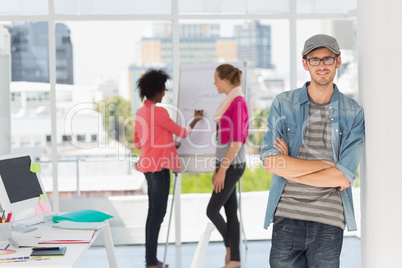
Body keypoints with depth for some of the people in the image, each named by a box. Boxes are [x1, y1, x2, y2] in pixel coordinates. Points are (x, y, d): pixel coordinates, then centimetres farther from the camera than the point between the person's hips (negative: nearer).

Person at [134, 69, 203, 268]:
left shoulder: (141, 112, 10)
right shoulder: (158, 112, -17)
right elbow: (182, 132, -6)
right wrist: (196, 119, 12)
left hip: (150, 165, 9)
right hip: (159, 167, -9)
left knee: (154, 212, 14)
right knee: (157, 214, -4)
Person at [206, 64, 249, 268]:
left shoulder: (238, 103, -18)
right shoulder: (229, 103, 12)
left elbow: (237, 141, -21)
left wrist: (222, 169, -20)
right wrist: (218, 168, 18)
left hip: (232, 165, -9)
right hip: (226, 163, 9)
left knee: (212, 211, -4)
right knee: (230, 212, 10)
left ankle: (229, 244, 18)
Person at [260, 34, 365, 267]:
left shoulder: (354, 114, 2)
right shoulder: (283, 105, 3)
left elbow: (344, 178, -7)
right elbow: (270, 162, -8)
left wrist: (290, 168, -8)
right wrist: (327, 164, -8)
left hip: (329, 222, 0)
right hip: (287, 218, 0)